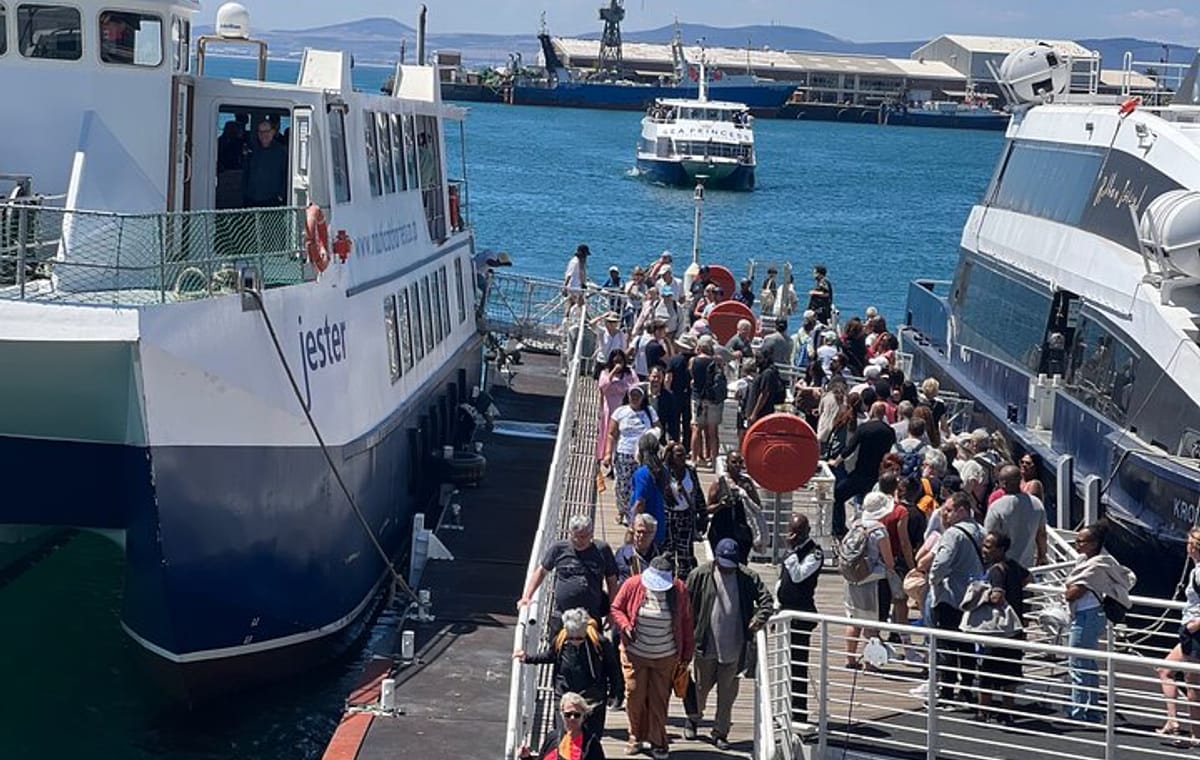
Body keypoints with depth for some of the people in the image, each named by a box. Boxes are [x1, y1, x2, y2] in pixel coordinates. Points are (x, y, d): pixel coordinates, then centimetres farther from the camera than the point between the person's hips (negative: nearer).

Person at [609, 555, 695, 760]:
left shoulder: (679, 590, -7)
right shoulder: (632, 585, -9)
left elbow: (686, 623, 2)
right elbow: (616, 609, 2)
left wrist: (687, 653, 5)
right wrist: (625, 626, -17)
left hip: (666, 657, 0)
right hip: (635, 654, 0)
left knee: (659, 699, 3)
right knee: (634, 695, 1)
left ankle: (657, 741, 15)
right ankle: (636, 737, 20)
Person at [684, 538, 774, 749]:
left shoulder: (748, 577, -3)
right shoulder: (700, 575, -6)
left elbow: (766, 599, 1)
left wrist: (759, 619, -17)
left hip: (734, 647, 1)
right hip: (706, 645, -1)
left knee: (727, 692, 8)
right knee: (701, 686, 15)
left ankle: (720, 732, 20)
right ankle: (693, 720, 39)